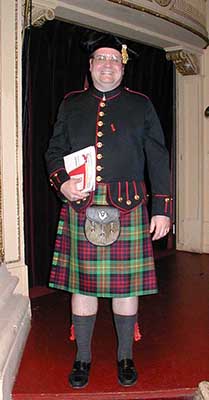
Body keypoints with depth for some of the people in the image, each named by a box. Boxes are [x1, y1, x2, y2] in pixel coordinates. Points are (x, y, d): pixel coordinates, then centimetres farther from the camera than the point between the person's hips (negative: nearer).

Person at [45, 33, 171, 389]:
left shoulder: (141, 105, 9)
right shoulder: (71, 104, 13)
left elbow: (158, 159, 5)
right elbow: (54, 151, 14)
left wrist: (162, 209, -2)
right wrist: (62, 182, -8)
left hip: (127, 208, -1)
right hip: (80, 206, 1)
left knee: (126, 283, 6)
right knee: (82, 282, 7)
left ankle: (125, 356, 26)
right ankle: (83, 357, 25)